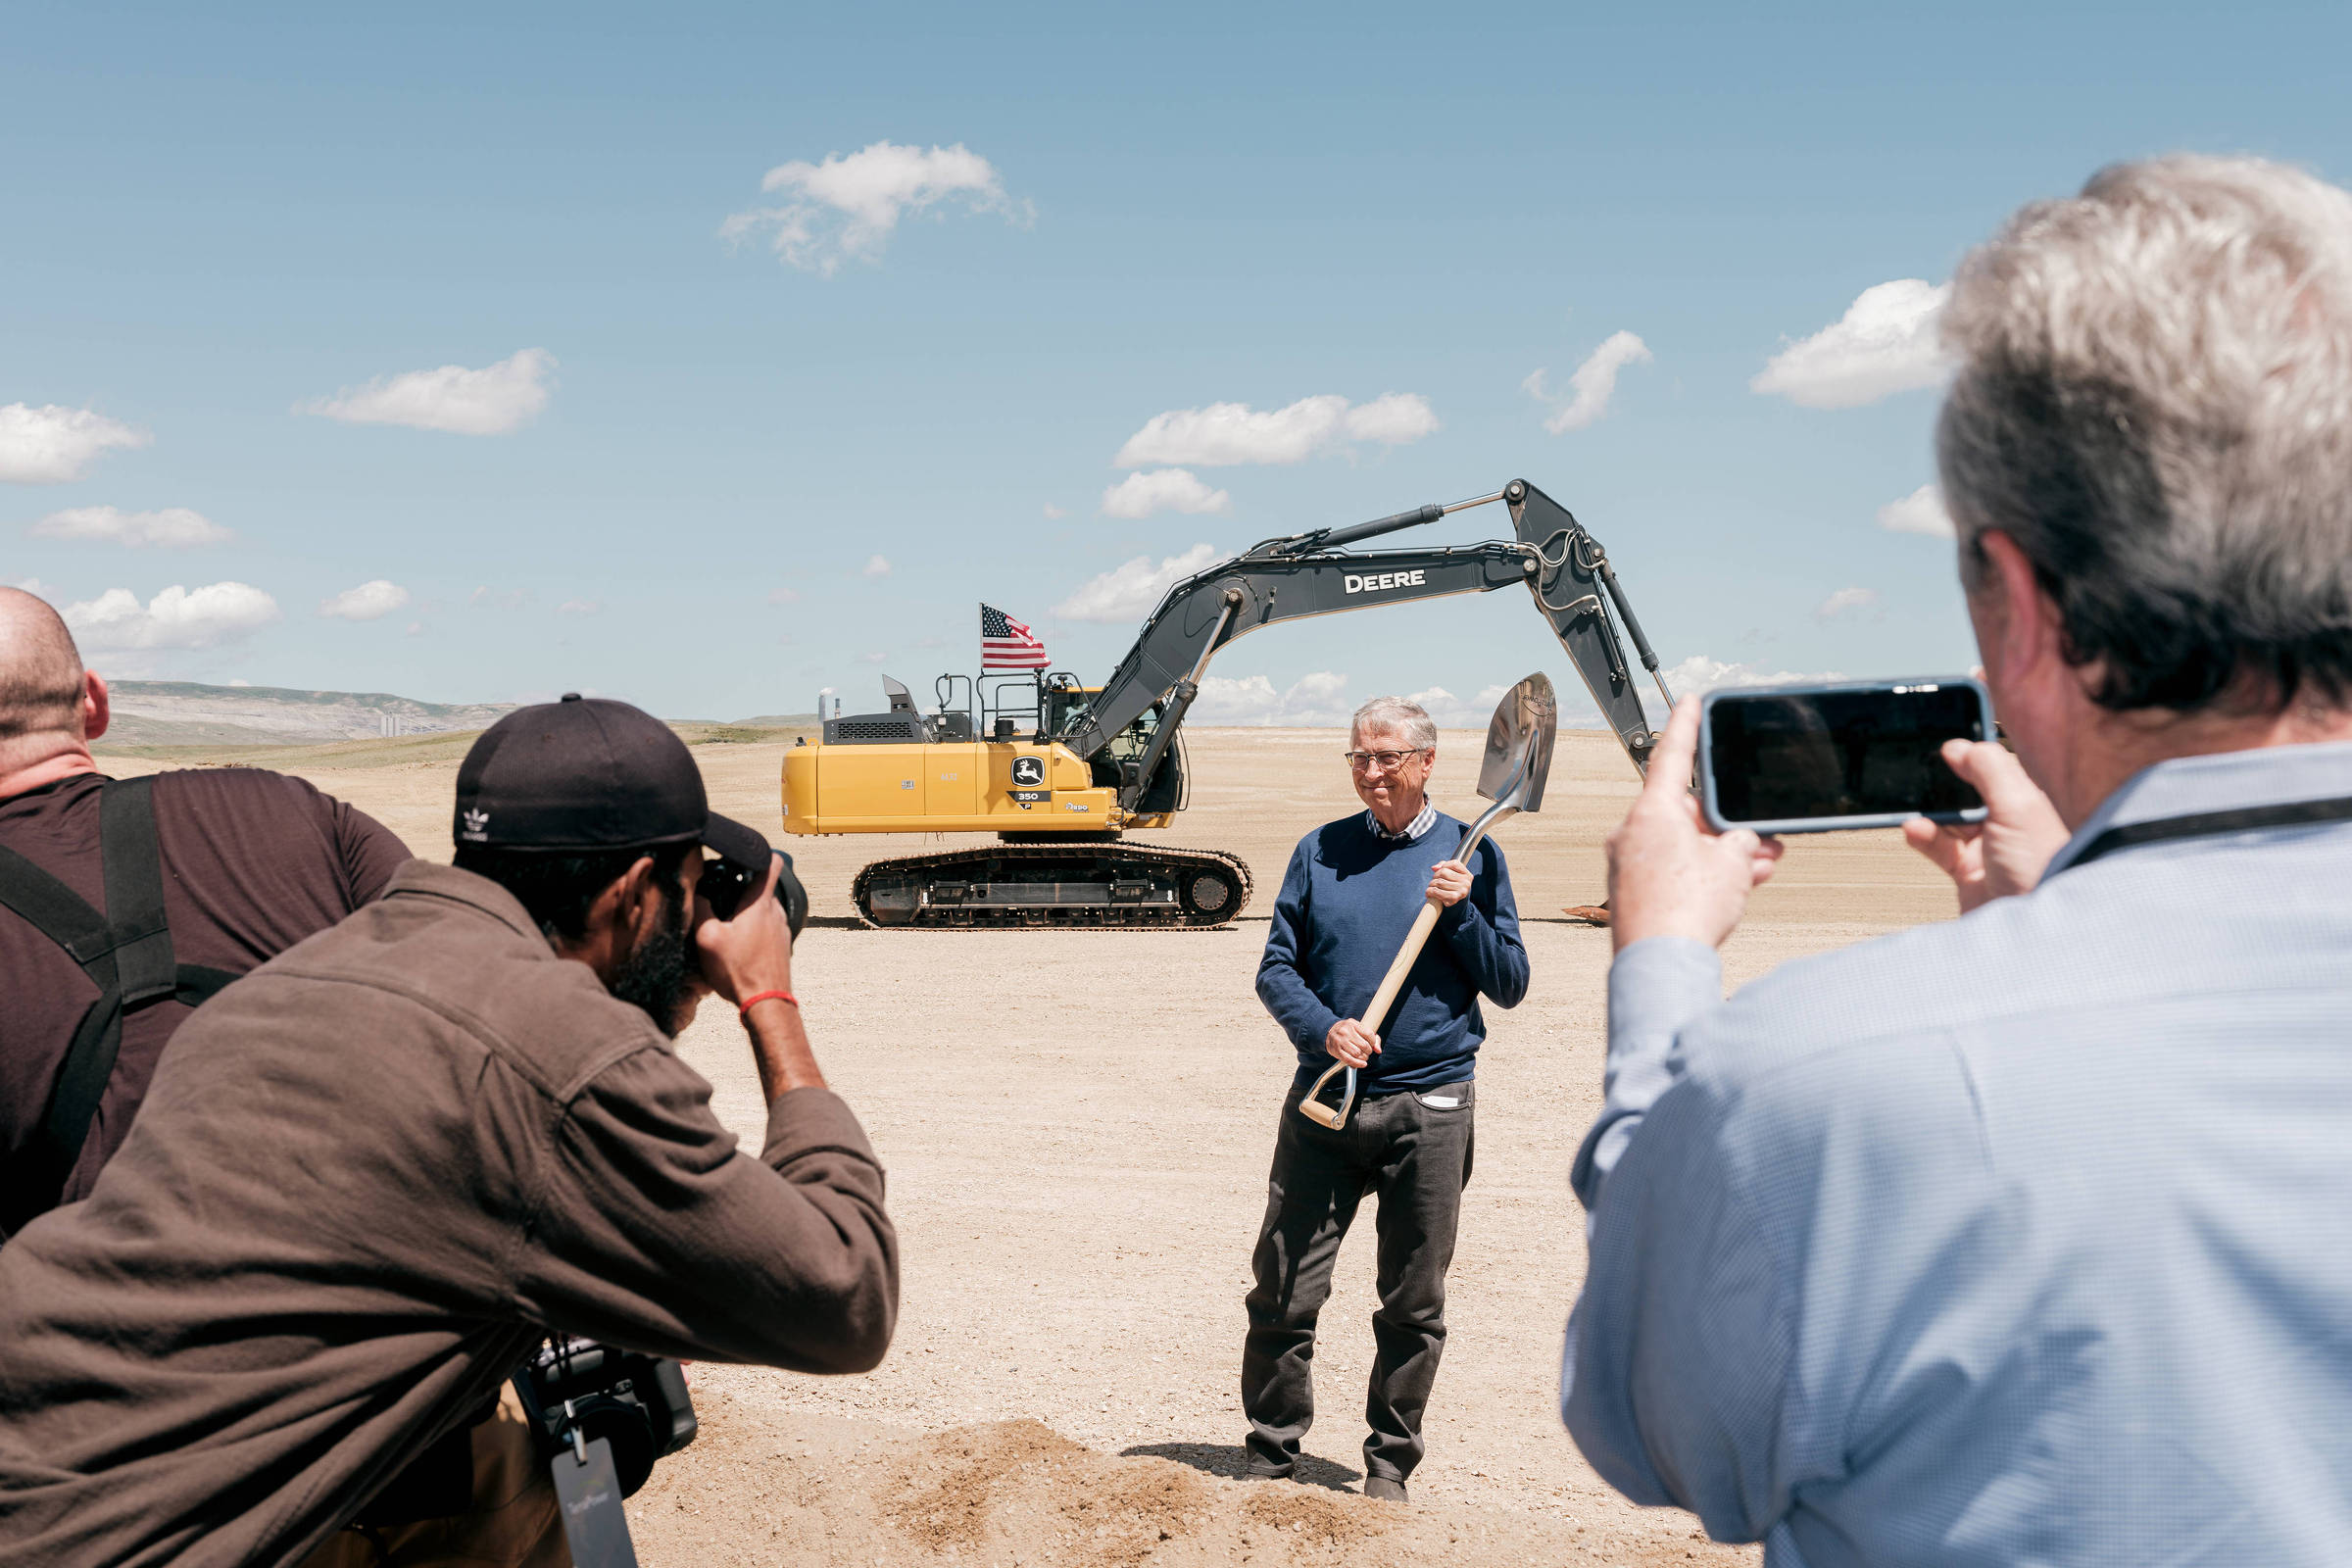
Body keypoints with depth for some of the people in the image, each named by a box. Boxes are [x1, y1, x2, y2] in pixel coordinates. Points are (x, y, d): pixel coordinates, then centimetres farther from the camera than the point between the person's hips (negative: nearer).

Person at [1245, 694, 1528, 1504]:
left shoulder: (1471, 854, 4)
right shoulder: (1320, 851, 8)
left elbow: (1510, 984, 4)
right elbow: (1276, 968, 6)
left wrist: (1460, 913, -12)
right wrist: (1323, 1027, -13)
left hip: (1429, 1107, -1)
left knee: (1414, 1306, 7)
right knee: (1281, 1292, 2)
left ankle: (1390, 1464, 23)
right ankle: (1271, 1455, 19)